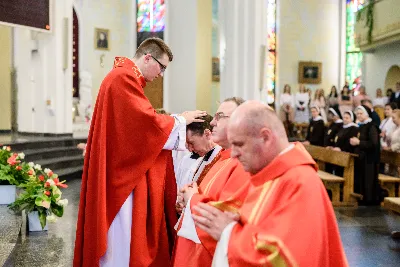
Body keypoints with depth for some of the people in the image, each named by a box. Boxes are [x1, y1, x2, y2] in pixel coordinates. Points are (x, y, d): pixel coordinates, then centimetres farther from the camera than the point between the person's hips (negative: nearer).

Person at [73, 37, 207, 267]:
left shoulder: (125, 79, 16)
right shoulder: (122, 78, -16)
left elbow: (139, 127, 16)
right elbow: (148, 123, -20)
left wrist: (176, 122, 7)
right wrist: (182, 120, -6)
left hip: (126, 172, 10)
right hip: (121, 173, -10)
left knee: (125, 235, 15)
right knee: (121, 238, -3)